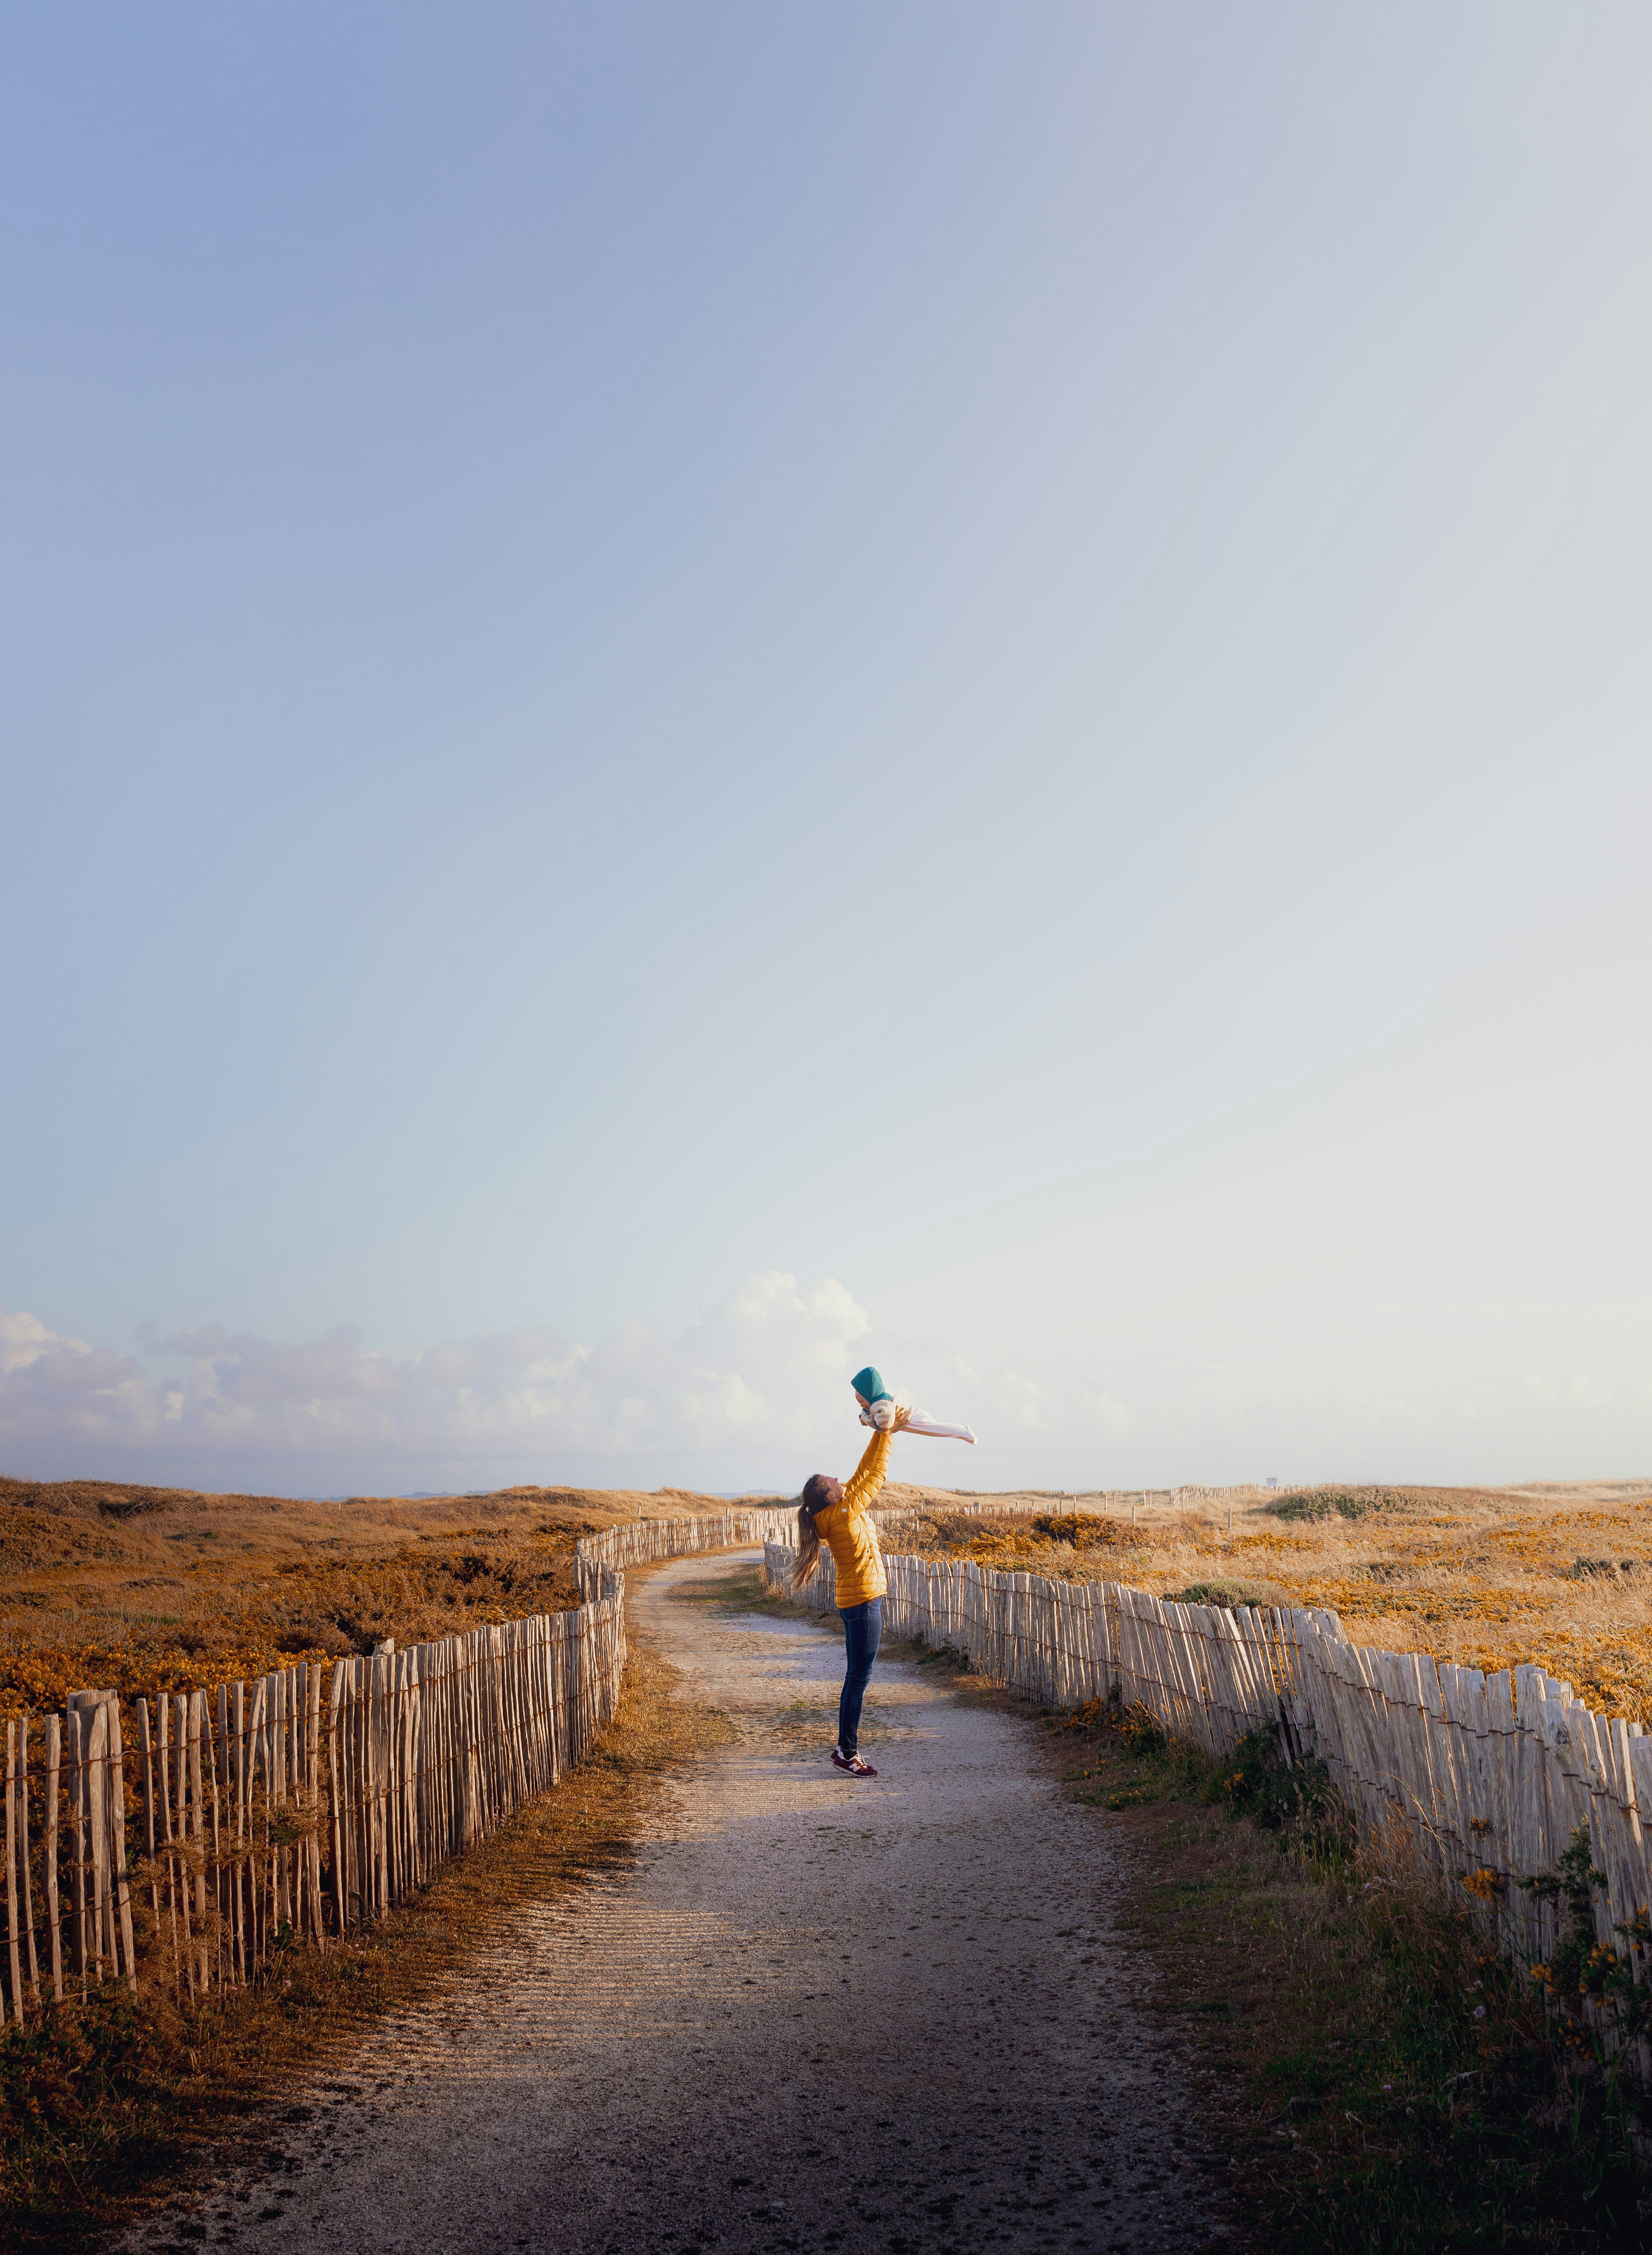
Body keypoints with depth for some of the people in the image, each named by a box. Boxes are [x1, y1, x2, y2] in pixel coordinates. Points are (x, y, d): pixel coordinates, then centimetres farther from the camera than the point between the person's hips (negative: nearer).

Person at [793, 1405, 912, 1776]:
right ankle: (847, 1754, -1)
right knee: (859, 1678, -5)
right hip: (863, 1602, -9)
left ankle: (847, 1748, 20)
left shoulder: (836, 1515, 6)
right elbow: (877, 1476, -12)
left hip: (856, 1602, 9)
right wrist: (886, 1435, -3)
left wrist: (883, 1434, 10)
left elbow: (864, 1473, 11)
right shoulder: (845, 1514, -18)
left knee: (857, 1677, 14)